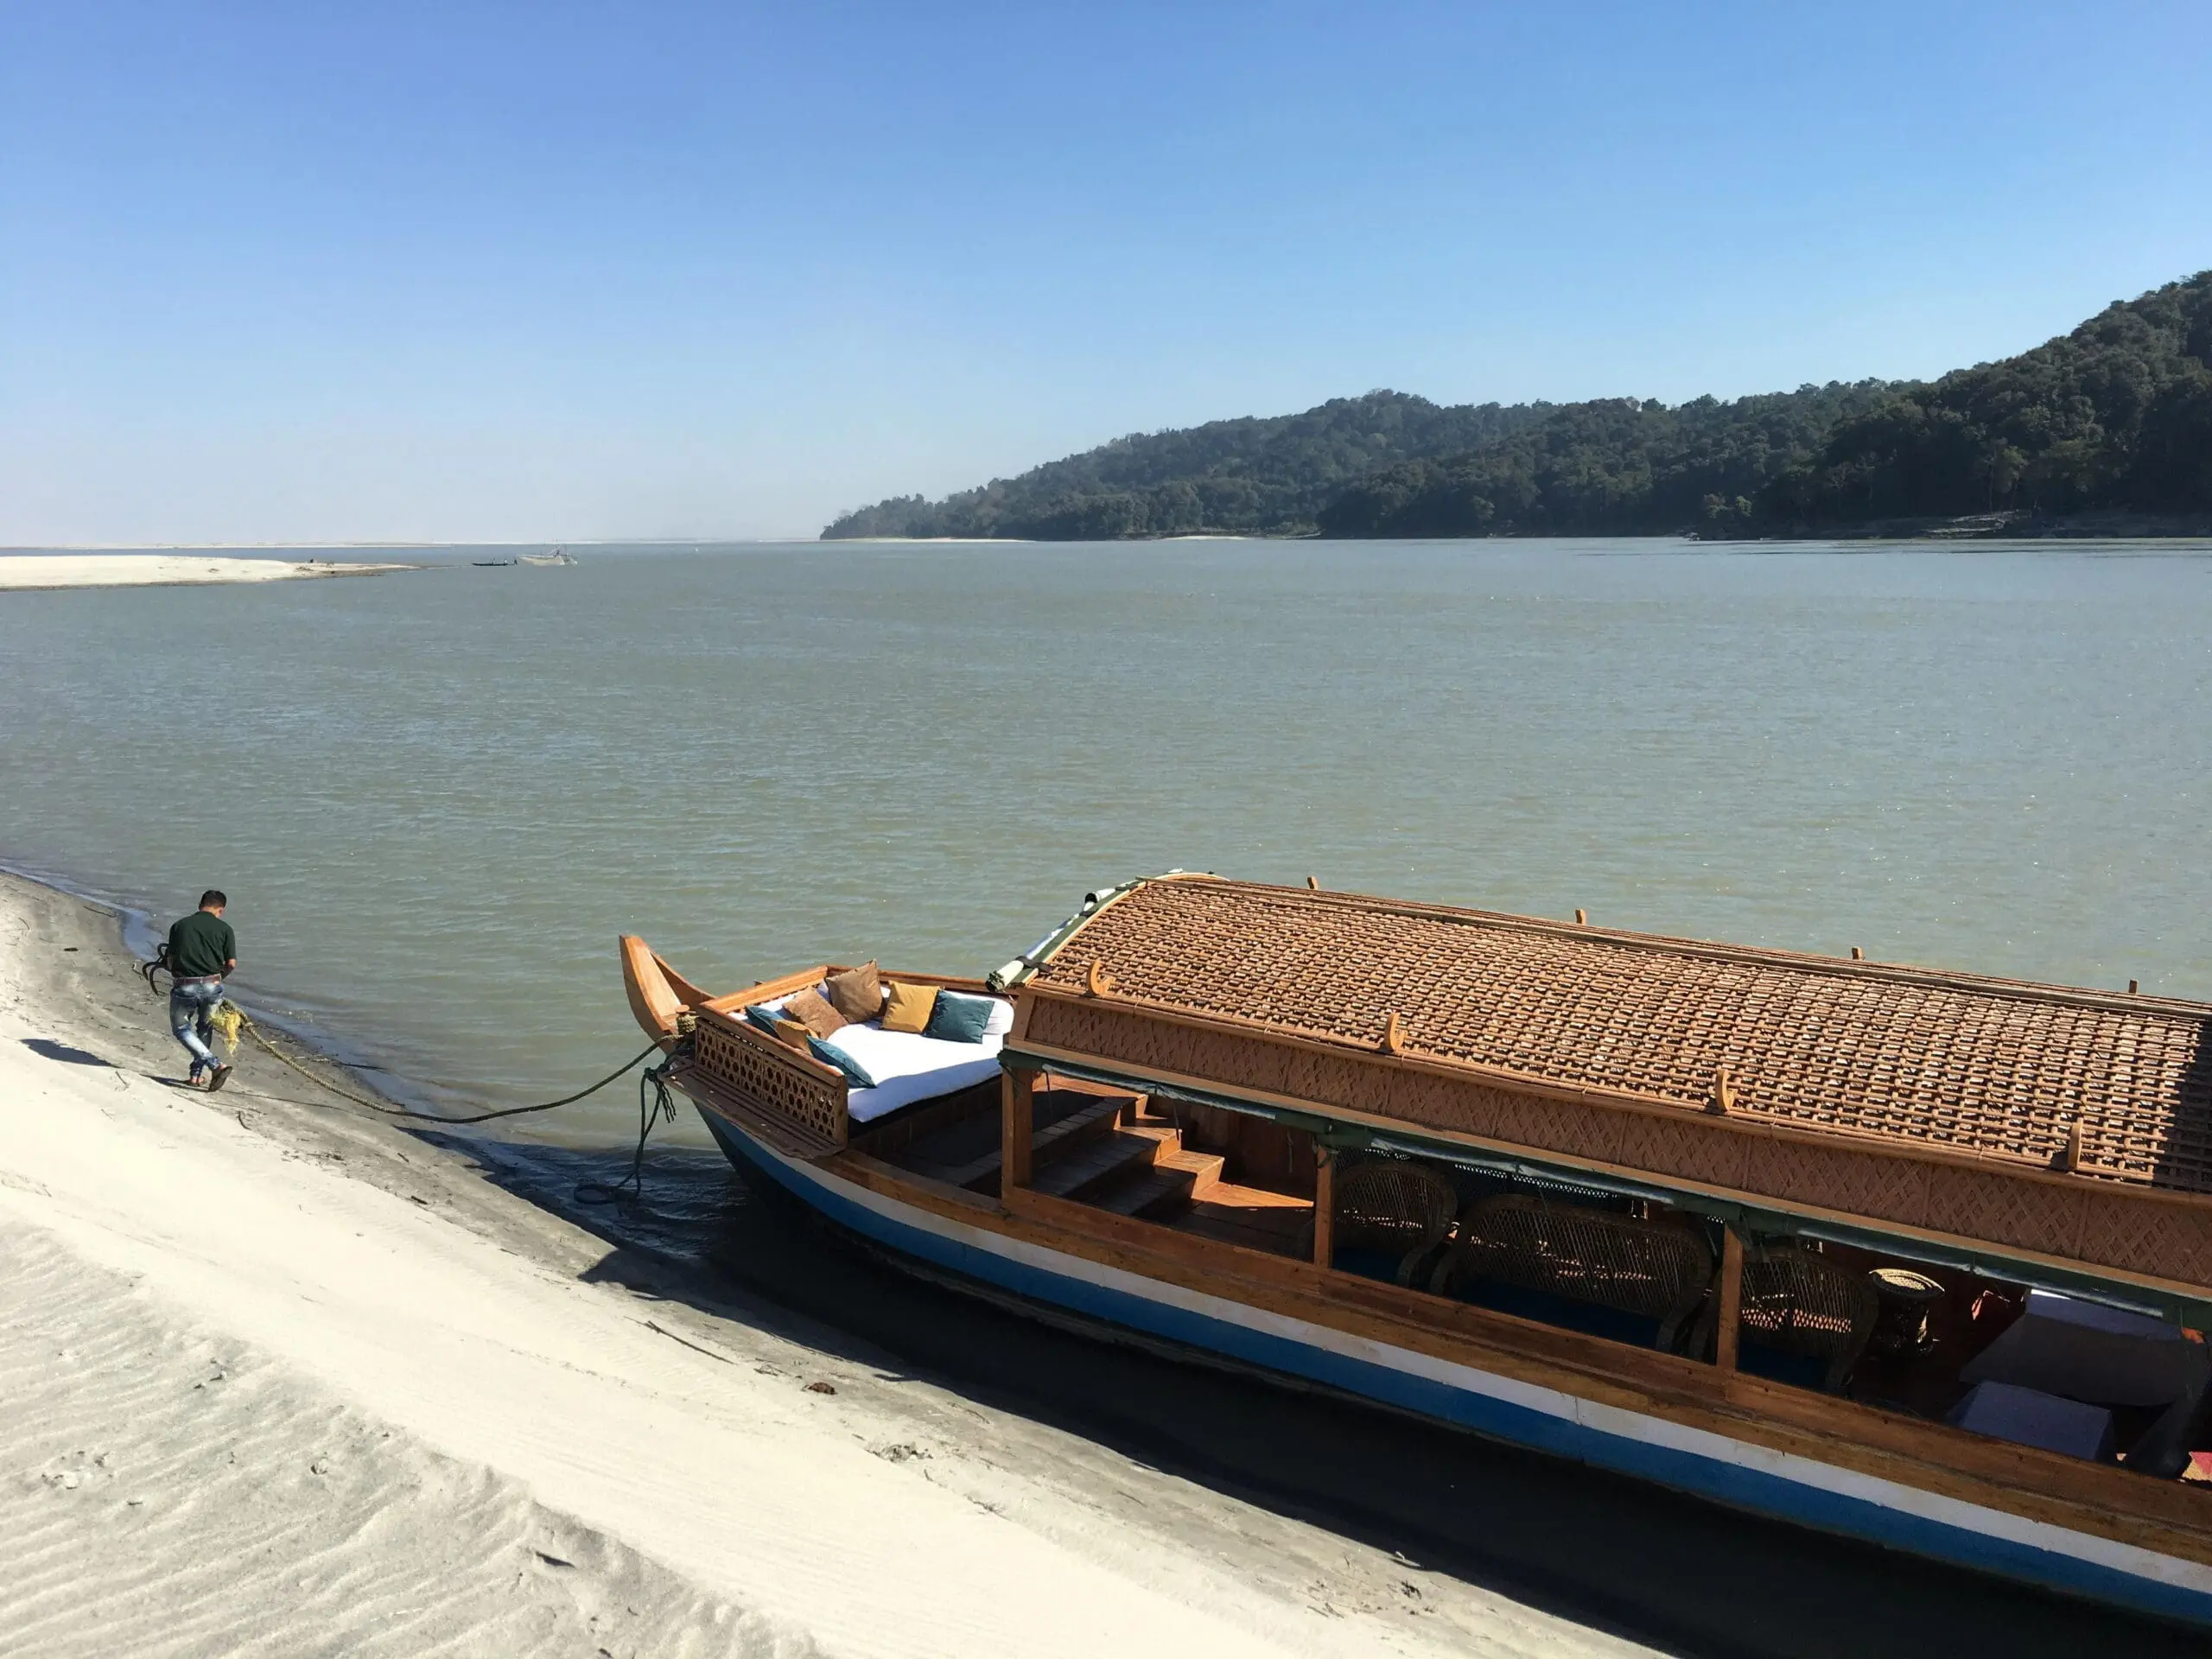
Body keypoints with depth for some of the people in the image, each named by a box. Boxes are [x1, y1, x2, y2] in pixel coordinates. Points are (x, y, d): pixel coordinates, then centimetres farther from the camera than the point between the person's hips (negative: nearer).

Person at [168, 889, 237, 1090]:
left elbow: (171, 961, 6)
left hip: (183, 988, -1)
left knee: (182, 1029, 16)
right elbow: (231, 964, -1)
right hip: (212, 987, 1)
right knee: (205, 1028, 24)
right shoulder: (224, 928, 3)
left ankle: (216, 1065, -1)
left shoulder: (179, 926, 7)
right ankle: (196, 1074, 24)